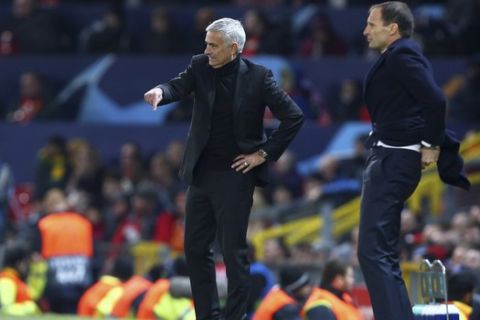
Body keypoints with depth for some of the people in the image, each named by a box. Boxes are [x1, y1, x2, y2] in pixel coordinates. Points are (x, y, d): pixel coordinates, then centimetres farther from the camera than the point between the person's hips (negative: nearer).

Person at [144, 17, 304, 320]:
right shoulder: (201, 66, 2)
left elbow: (294, 117, -8)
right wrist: (160, 91, -37)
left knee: (233, 250, -4)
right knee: (195, 247, 9)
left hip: (234, 176, -5)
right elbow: (179, 86, -15)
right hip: (201, 173, 5)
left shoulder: (258, 76, -9)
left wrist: (264, 153, -8)